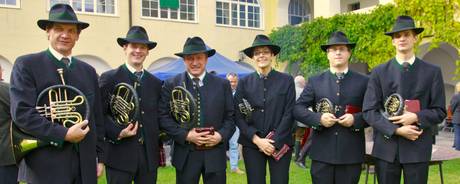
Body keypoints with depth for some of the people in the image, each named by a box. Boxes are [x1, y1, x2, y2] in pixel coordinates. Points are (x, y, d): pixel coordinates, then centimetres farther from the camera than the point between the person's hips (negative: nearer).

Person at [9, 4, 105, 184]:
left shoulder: (88, 71, 11)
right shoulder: (26, 65, -3)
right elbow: (21, 113, -13)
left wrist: (100, 156, 10)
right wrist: (63, 134, -19)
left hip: (85, 164, 5)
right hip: (46, 165, -4)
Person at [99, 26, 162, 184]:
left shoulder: (155, 83, 11)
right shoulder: (109, 78, -2)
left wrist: (159, 148, 10)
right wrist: (117, 133, -17)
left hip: (149, 156, 4)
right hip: (120, 155, -4)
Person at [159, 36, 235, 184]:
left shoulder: (223, 84, 6)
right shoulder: (171, 85, 1)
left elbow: (230, 116, 7)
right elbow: (163, 117, -2)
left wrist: (221, 135, -11)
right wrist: (186, 135, -13)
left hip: (215, 154, 1)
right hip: (186, 155, -1)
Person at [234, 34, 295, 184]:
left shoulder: (287, 80, 2)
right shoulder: (244, 82, 5)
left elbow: (289, 113, -3)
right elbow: (238, 116, 0)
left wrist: (275, 142, -10)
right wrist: (257, 140, -10)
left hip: (280, 144, -1)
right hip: (252, 144, 1)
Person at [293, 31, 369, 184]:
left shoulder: (363, 81, 6)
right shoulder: (315, 81, 7)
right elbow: (297, 108, 3)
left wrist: (356, 119, -14)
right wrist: (318, 118, -13)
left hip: (351, 153, 0)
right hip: (322, 152, 0)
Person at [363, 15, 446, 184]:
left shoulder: (432, 72, 6)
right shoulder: (379, 72, 4)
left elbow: (440, 112, 4)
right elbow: (369, 111, -2)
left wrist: (416, 117, -15)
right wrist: (396, 130, -14)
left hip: (418, 148, 0)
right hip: (386, 147, 0)